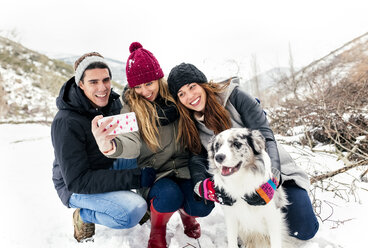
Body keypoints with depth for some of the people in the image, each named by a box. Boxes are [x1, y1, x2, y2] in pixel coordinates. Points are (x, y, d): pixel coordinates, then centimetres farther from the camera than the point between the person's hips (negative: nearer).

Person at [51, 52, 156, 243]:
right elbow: (77, 181, -29)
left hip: (110, 166, 7)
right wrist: (135, 178, -33)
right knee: (133, 212, -30)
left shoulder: (112, 101, -8)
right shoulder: (66, 123, -29)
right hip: (76, 187, -7)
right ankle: (83, 216, -2)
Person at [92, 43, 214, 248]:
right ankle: (158, 229, 4)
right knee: (170, 195, -33)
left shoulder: (175, 98, 2)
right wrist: (109, 145, -48)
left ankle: (186, 213, 18)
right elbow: (132, 142, -26)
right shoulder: (131, 108, -7)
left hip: (183, 167, 2)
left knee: (203, 206, -22)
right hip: (153, 173, -2)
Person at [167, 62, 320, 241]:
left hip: (275, 170, -4)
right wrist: (203, 186, -30)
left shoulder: (233, 96, -15)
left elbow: (265, 135, -21)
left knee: (304, 230, -11)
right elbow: (198, 159, -8)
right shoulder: (190, 126, -1)